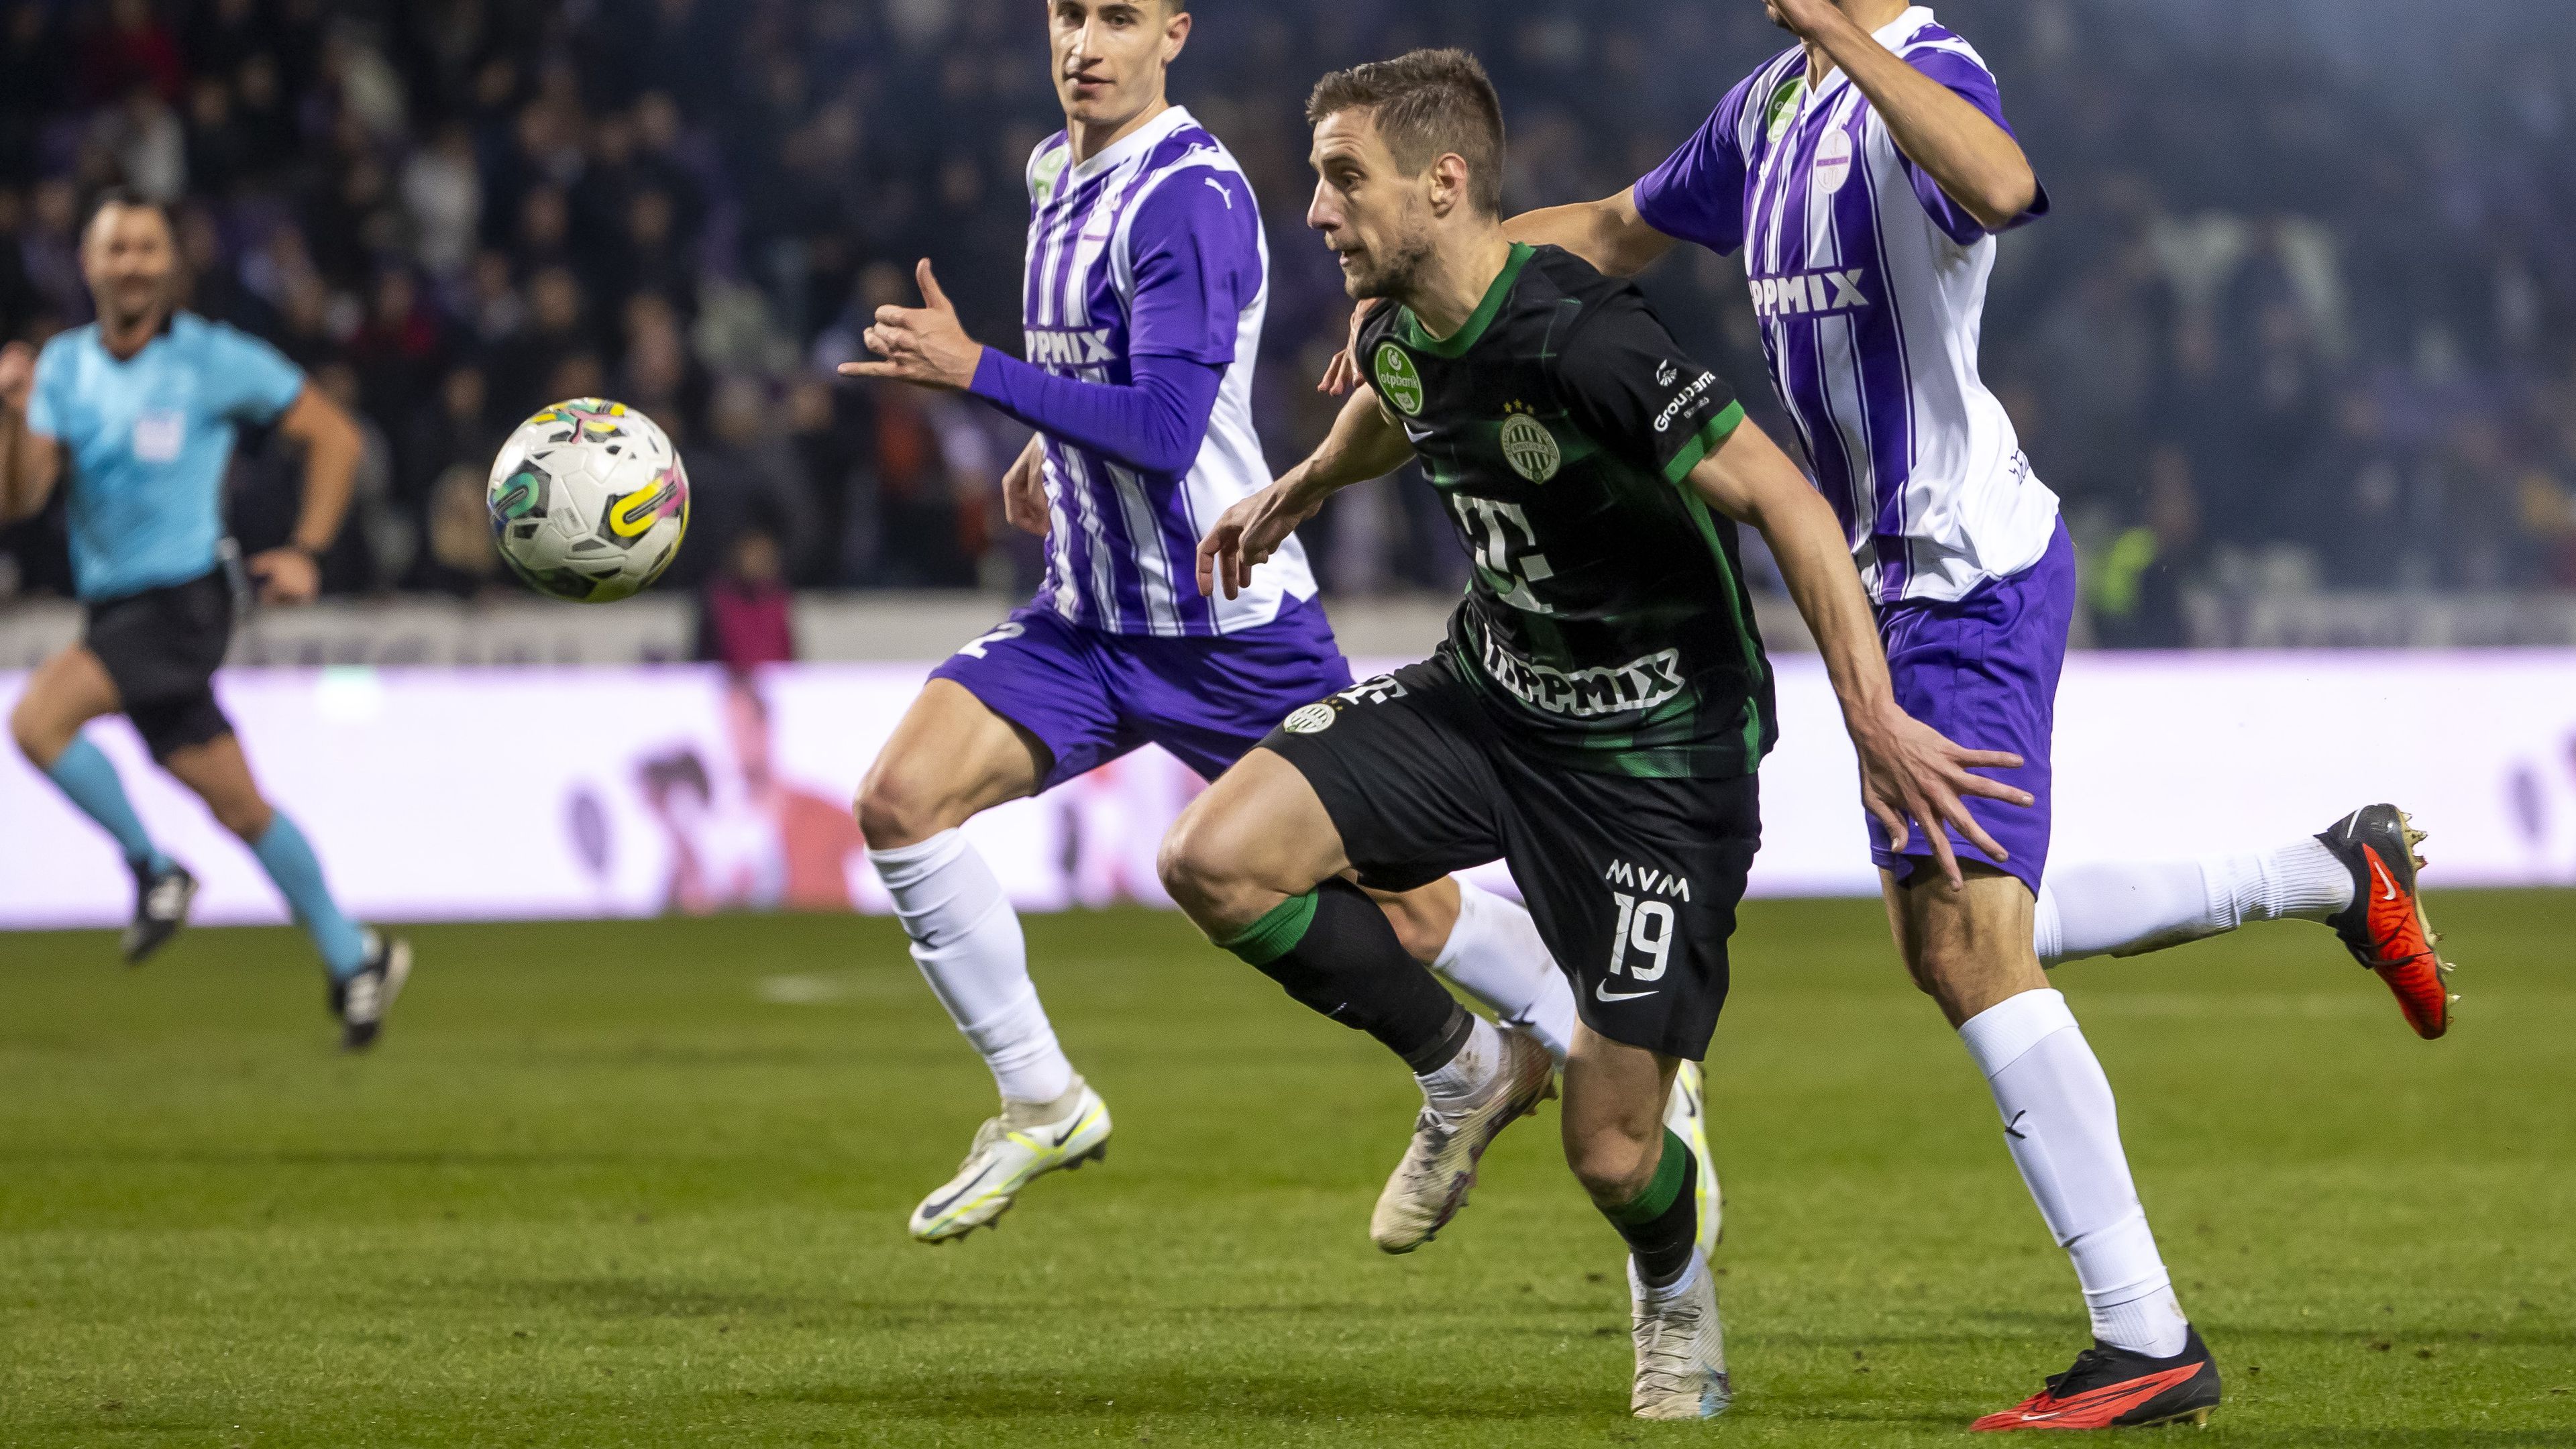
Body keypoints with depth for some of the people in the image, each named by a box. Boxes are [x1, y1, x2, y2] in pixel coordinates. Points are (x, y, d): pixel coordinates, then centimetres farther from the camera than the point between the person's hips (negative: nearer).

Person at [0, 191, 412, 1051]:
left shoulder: (214, 360, -6)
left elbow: (333, 434, 2)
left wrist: (306, 552, -5)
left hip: (181, 598, -6)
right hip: (116, 605, 6)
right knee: (236, 805, 11)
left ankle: (153, 869, -7)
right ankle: (353, 961, 22)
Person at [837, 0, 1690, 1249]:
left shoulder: (1189, 198, -19)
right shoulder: (1057, 173, 9)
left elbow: (1164, 430, -27)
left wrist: (975, 371, -30)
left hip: (1232, 627, -8)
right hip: (1087, 619, 8)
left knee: (1403, 902, 1)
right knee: (899, 799, -12)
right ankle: (1042, 1104, 1)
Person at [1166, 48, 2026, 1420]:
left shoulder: (1581, 341, -30)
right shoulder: (1401, 329, -4)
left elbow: (1785, 502, -30)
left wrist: (1874, 724, -35)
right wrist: (1297, 491, 40)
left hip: (1655, 753, -7)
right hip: (1487, 694, 7)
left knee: (1611, 1152, -5)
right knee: (1213, 859, -13)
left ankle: (1674, 1289, 34)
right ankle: (1461, 1067, 11)